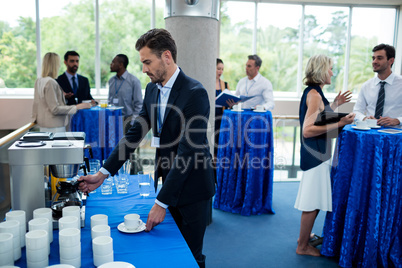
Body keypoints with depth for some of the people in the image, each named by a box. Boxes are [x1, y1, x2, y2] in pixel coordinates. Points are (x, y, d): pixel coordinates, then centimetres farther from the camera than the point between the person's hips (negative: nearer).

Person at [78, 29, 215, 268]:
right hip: (166, 181, 7)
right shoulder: (152, 89, 3)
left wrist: (162, 203, -25)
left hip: (191, 188, -7)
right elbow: (135, 134, 5)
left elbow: (187, 152, -25)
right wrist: (103, 173, -2)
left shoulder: (195, 93, -22)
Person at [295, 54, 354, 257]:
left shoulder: (313, 92, 13)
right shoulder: (314, 94, -18)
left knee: (314, 200, 20)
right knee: (313, 202, 1)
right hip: (315, 154, -10)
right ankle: (303, 246, 16)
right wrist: (339, 124, -26)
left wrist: (335, 105, 18)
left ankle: (305, 237, 35)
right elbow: (307, 130, -25)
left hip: (316, 152, 10)